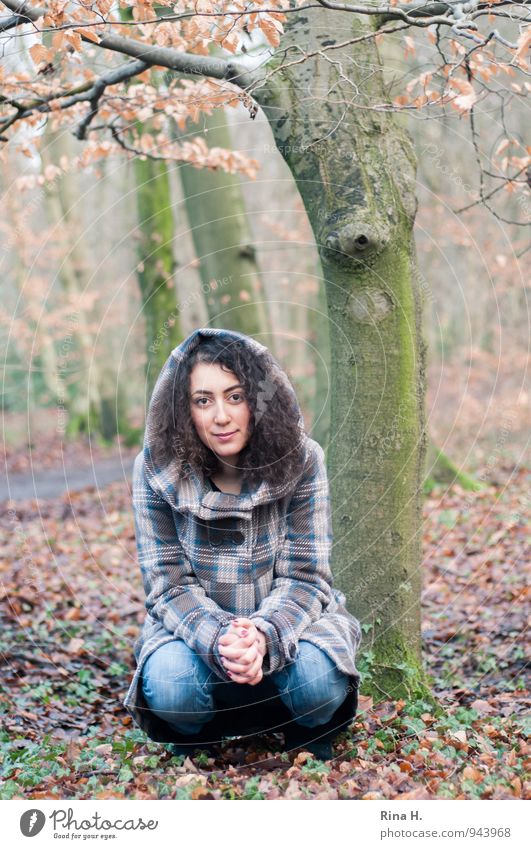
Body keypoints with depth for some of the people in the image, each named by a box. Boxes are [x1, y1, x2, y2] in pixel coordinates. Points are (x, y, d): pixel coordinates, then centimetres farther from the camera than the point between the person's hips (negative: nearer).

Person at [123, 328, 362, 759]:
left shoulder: (301, 459, -14)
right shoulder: (155, 468, -13)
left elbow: (303, 576, -14)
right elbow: (170, 583, -12)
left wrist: (264, 635, -35)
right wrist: (219, 640, -32)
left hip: (286, 618, 0)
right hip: (195, 625, 0)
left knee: (320, 678, -31)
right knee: (168, 685, -31)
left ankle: (308, 739, 7)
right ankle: (194, 741, 6)